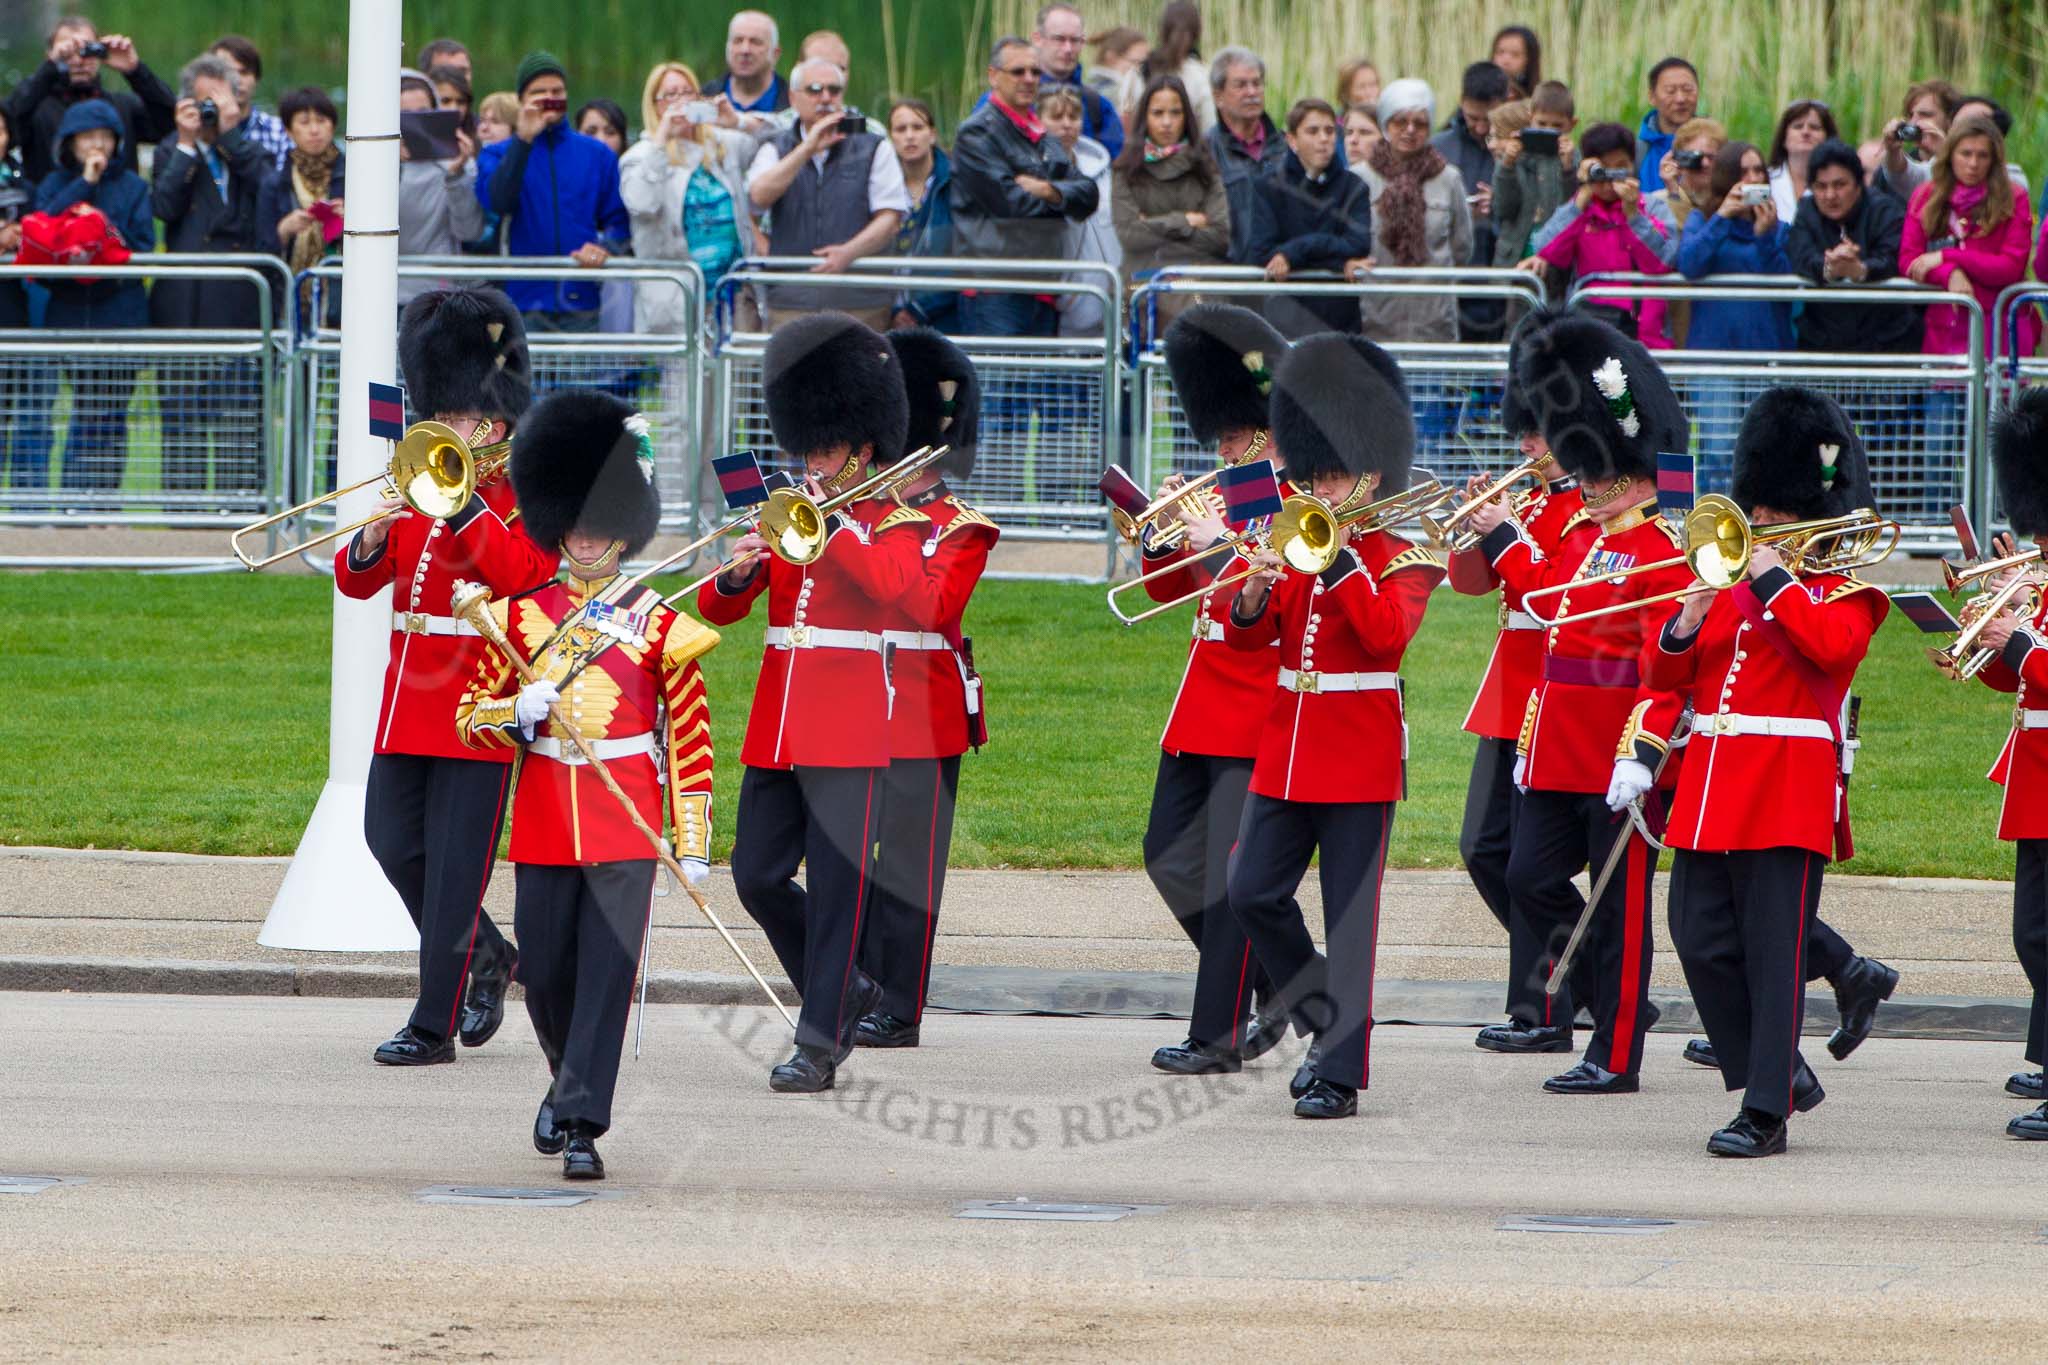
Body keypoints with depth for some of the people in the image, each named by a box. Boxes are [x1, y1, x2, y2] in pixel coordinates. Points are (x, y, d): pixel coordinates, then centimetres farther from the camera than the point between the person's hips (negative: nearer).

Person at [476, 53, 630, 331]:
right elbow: (497, 201, -11)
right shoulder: (499, 154, 10)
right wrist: (523, 139, -15)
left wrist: (604, 247, -11)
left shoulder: (598, 154, 13)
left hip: (581, 302, 1)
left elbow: (618, 220, 11)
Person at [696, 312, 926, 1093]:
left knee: (838, 883, -7)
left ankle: (820, 1044, -4)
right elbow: (716, 608, 12)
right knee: (757, 875, 4)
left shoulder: (895, 521, 1)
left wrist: (829, 521, -20)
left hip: (850, 728, -6)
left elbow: (893, 583, -22)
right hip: (777, 728, 6)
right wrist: (737, 573, -9)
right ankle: (847, 993, 23)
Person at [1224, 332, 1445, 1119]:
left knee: (1348, 917, -4)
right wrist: (1254, 593, -16)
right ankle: (1324, 1016, 20)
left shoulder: (1402, 560, -4)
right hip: (1286, 756, 6)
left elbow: (1387, 632, -22)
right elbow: (1244, 638, 5)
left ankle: (1339, 1074, -1)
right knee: (1252, 894, 0)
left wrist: (1339, 559, -23)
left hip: (1360, 764, -6)